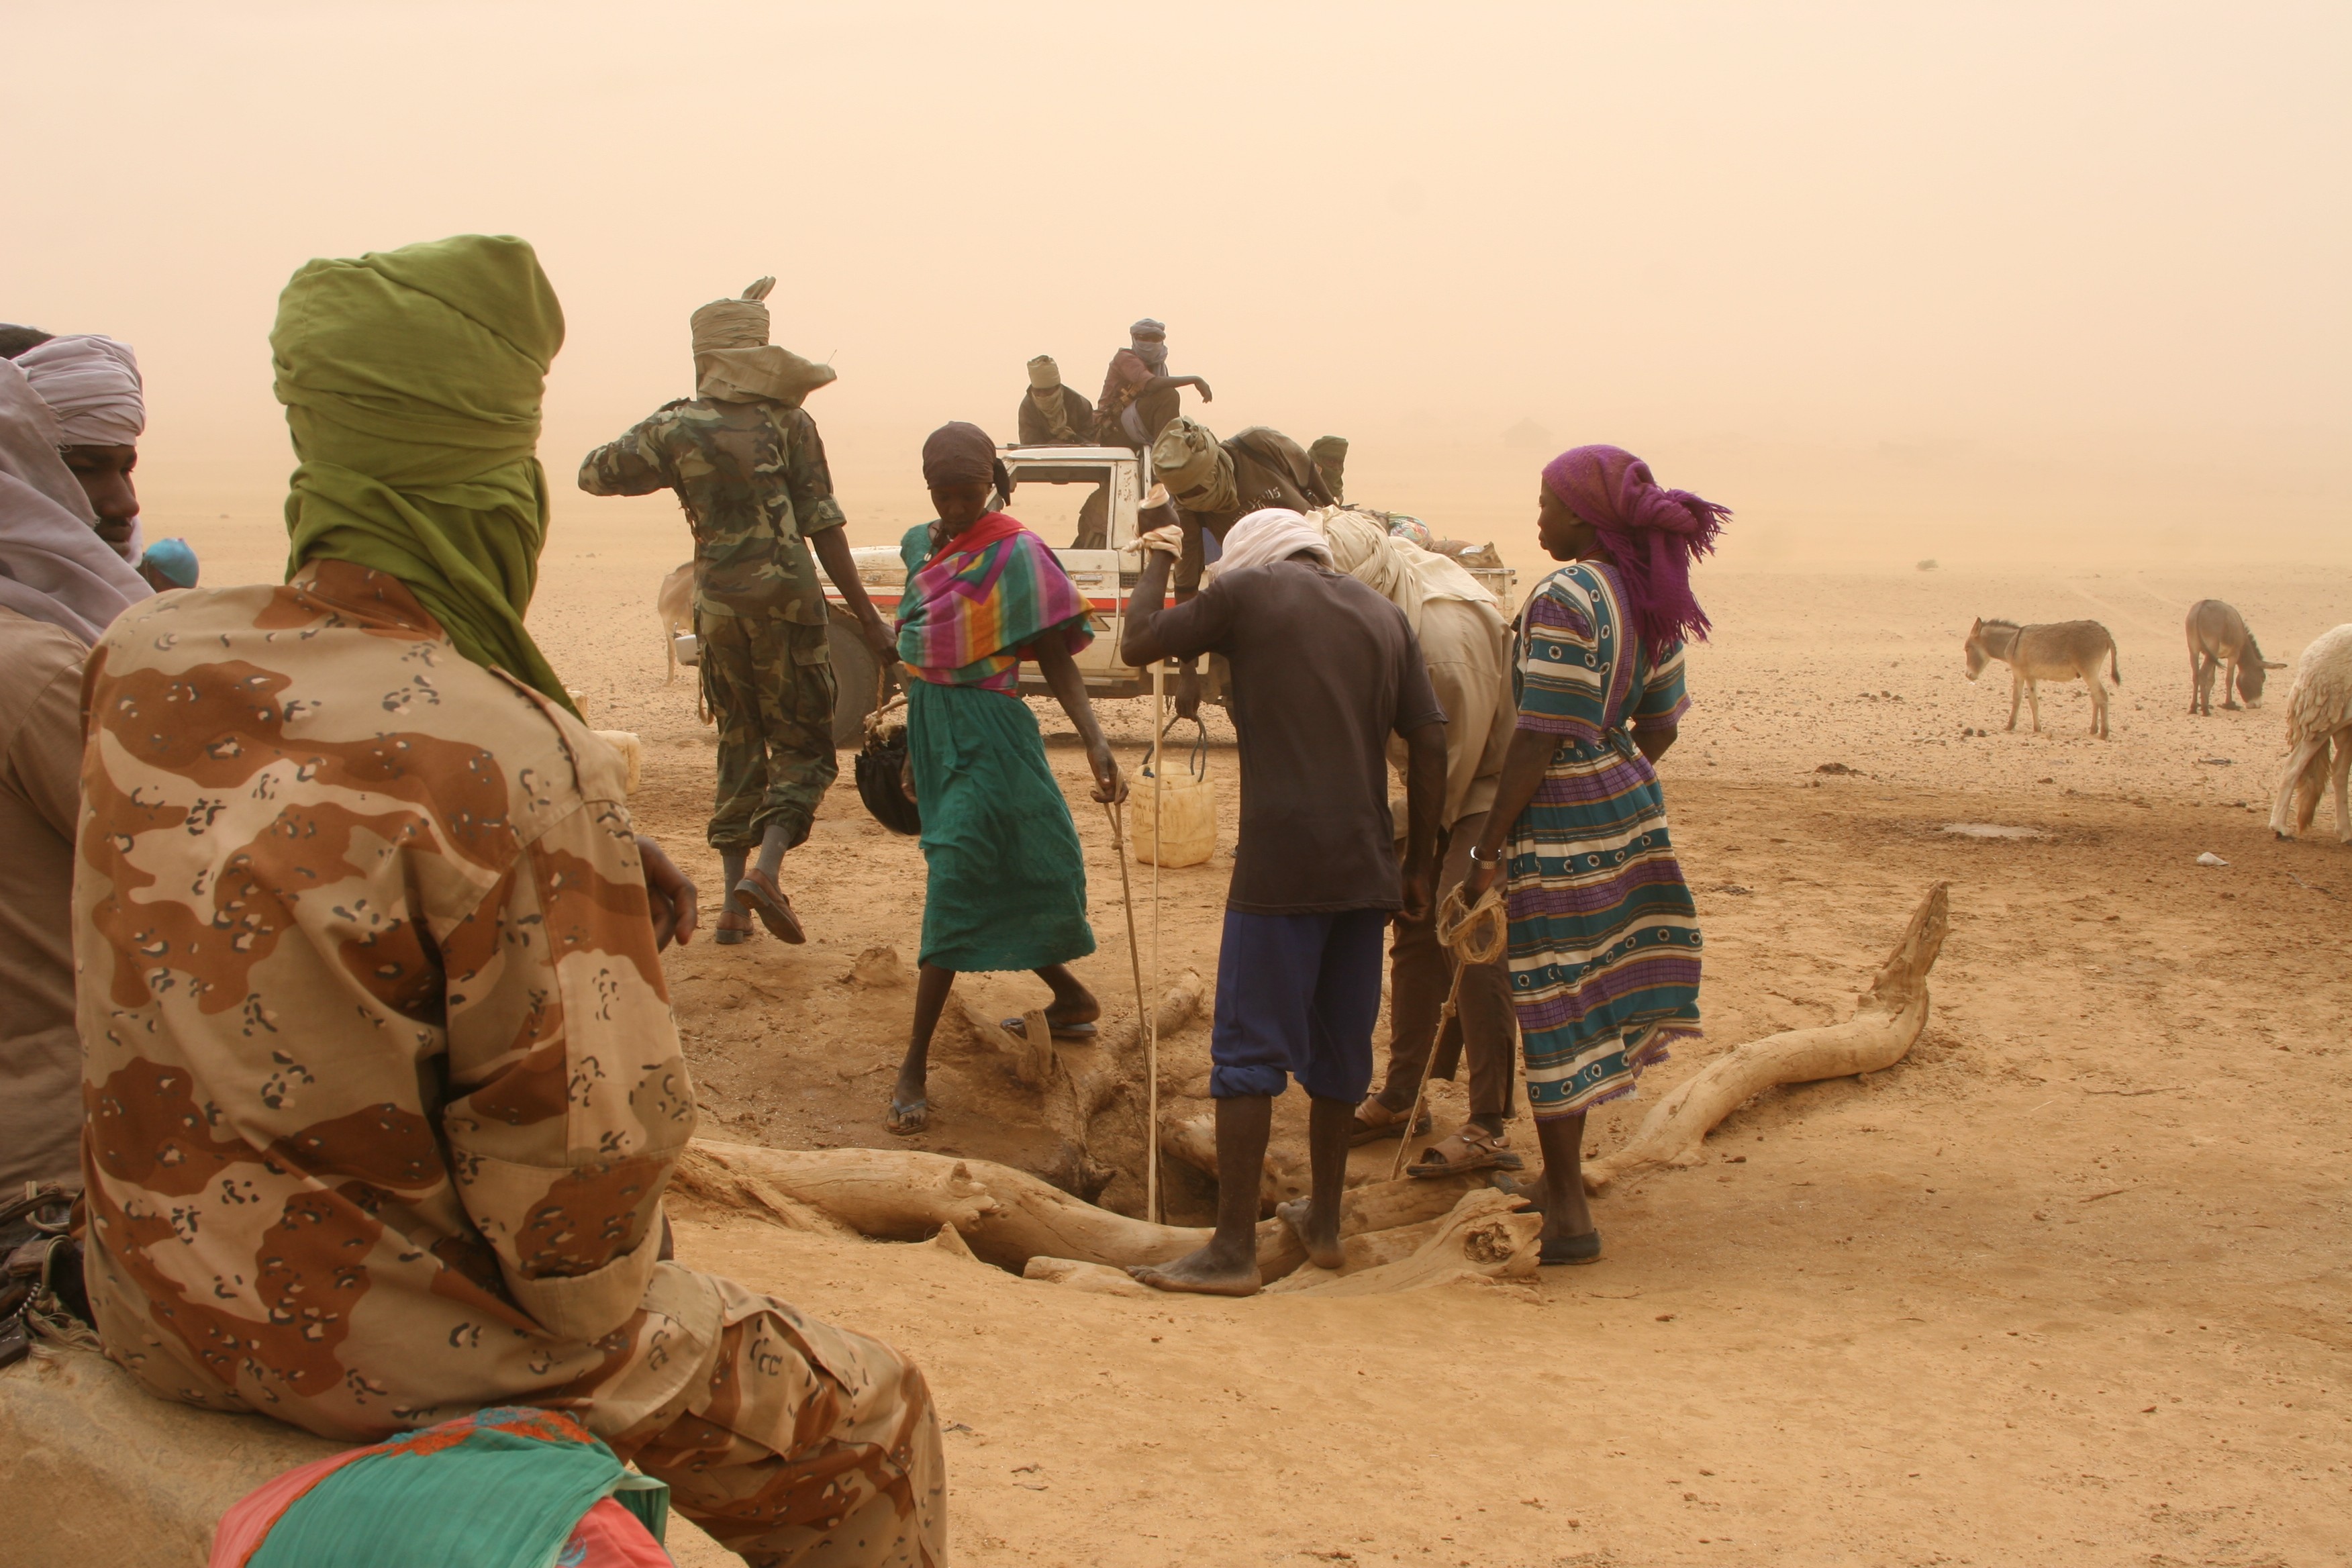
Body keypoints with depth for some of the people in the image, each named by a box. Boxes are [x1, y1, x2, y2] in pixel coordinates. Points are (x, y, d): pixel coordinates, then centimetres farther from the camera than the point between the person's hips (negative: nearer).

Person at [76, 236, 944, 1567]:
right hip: (395, 1353, -7)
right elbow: (584, 1141, -23)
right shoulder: (523, 767, -27)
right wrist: (595, 1309, -2)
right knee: (870, 1420, 13)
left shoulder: (145, 659, -6)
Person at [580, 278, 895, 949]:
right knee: (804, 748, 6)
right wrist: (867, 617, -4)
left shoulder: (676, 429, 1)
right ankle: (765, 869, -17)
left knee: (739, 747, 16)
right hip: (786, 602, -3)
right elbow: (822, 527, -6)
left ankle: (734, 905, 13)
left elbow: (595, 473, 12)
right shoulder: (787, 422, -3)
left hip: (717, 608, 3)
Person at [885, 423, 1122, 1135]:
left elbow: (1057, 659, -13)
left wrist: (1095, 742, -24)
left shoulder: (1015, 554, -12)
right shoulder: (921, 546, 10)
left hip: (987, 735, -8)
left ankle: (915, 1067, -5)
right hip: (931, 727, 8)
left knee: (954, 893, -8)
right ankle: (1072, 1000, 34)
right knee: (990, 887, 16)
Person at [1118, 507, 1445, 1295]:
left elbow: (1137, 645, 6)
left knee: (1249, 1050, -1)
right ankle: (1323, 1221, 28)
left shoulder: (1250, 589, 0)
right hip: (1366, 865, 6)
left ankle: (1233, 1249, -1)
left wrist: (1156, 564, 23)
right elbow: (1429, 743, 9)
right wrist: (1418, 865, 14)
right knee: (1340, 1044, 16)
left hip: (1281, 862, -5)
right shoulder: (1385, 615, 14)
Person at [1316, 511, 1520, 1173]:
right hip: (1440, 794, 9)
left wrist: (1432, 823, -11)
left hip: (1488, 793, -9)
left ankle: (1489, 1127, -6)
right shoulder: (1385, 605, -3)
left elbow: (1466, 738, -23)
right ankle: (1401, 1097, 24)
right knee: (1416, 936, 12)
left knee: (1470, 948, -12)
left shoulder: (1445, 625, -30)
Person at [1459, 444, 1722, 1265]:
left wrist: (1487, 851, -14)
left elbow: (1539, 740, -19)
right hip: (1632, 808, 8)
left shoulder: (1563, 599, -18)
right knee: (1579, 1003, 18)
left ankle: (1567, 1216, 7)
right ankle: (1563, 1184, 30)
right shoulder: (1647, 597, 6)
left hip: (1564, 826, -8)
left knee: (1555, 1011, 0)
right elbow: (1661, 722, 13)